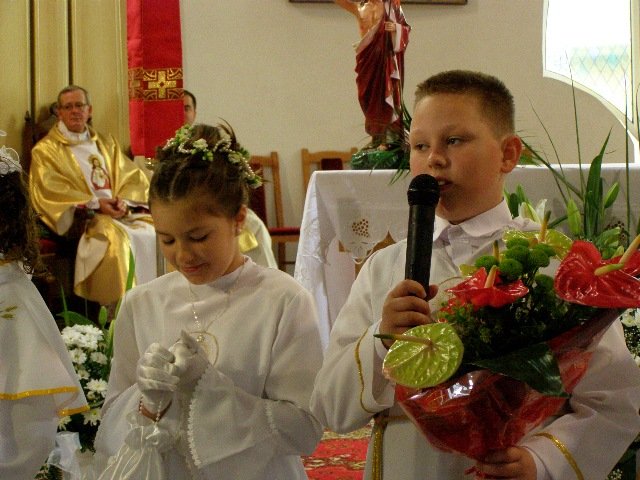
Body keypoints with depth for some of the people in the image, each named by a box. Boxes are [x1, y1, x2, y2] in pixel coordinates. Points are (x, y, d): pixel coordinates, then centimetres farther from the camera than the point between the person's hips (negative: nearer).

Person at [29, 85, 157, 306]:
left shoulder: (106, 144, 21)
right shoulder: (45, 150, 5)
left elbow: (133, 178, 13)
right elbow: (50, 191, -8)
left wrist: (123, 201, -10)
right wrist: (94, 203, -18)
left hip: (118, 213, 5)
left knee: (152, 233, -22)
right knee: (115, 237, -34)